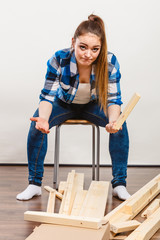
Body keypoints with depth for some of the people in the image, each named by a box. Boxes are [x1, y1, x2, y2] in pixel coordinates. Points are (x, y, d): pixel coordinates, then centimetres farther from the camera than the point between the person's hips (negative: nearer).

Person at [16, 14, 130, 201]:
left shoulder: (110, 62, -27)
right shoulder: (58, 60, -29)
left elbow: (113, 99, -21)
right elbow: (47, 96, -25)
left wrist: (113, 121, -45)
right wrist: (43, 118, -48)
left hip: (93, 105, 1)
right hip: (64, 104, 0)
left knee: (120, 124, -27)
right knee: (37, 124, -27)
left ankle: (119, 184, -15)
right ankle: (34, 184, -13)